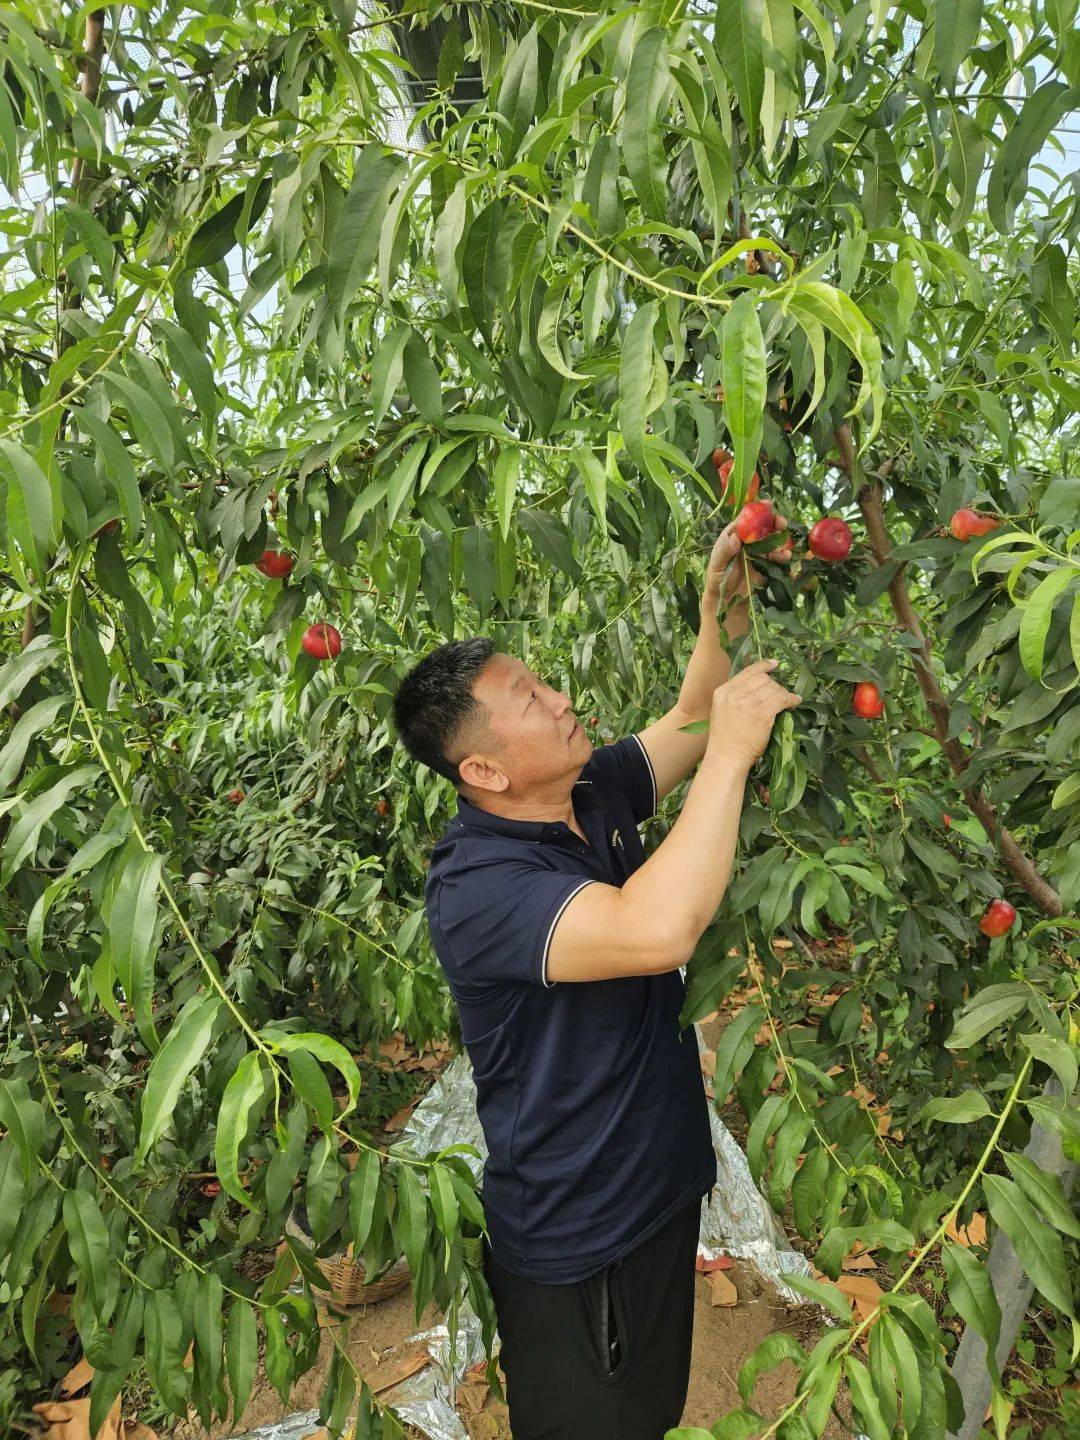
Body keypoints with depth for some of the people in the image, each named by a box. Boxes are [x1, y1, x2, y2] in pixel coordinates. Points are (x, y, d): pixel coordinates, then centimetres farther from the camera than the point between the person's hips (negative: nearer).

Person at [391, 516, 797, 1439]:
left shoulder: (588, 798, -6)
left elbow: (686, 724, 6)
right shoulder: (476, 886, -33)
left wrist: (724, 613, -10)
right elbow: (657, 930, -47)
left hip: (661, 1192, 8)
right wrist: (732, 749, -37)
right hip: (577, 1251, -8)